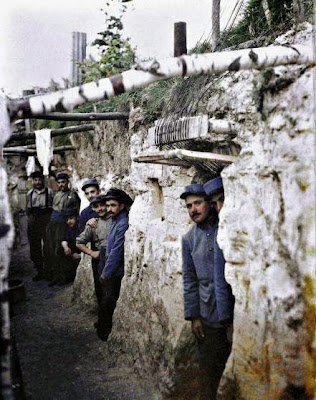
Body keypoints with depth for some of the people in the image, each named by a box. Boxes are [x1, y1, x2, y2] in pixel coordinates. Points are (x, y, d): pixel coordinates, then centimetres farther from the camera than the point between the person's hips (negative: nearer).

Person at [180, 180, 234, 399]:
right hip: (208, 316, 2)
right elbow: (189, 280, 9)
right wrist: (193, 315, 4)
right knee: (210, 371, 9)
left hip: (236, 310, -2)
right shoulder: (189, 239, 7)